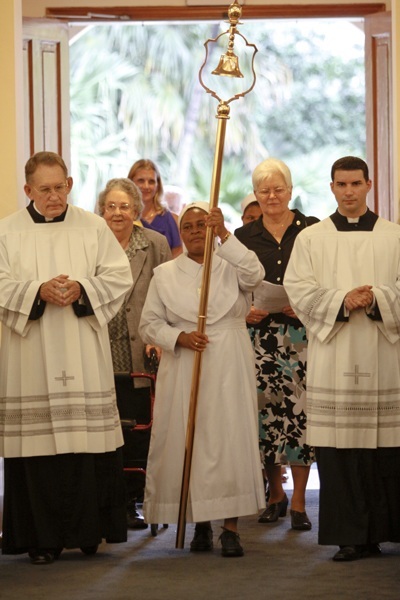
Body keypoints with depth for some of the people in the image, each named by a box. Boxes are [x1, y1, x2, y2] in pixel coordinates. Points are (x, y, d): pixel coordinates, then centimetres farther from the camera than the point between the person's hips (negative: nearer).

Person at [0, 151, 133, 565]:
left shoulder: (92, 227, 8)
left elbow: (119, 276, 4)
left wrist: (81, 290, -12)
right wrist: (38, 291, -16)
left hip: (83, 356, 1)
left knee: (87, 436, -2)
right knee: (38, 441, -3)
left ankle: (88, 530, 7)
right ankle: (42, 537, 3)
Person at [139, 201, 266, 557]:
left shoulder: (231, 267, 7)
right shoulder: (165, 275, 11)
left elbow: (254, 274, -17)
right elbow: (149, 324, 8)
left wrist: (224, 234, -22)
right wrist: (179, 337, -11)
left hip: (229, 370, -1)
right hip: (183, 371, 1)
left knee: (231, 441, -8)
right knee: (188, 443, -2)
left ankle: (231, 528, -6)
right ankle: (201, 525, 9)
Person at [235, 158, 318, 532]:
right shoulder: (244, 237, 11)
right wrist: (244, 312, -6)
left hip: (301, 335, -2)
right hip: (259, 334, 2)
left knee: (299, 411, -7)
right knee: (266, 411, 1)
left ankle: (298, 502, -1)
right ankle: (275, 494, 16)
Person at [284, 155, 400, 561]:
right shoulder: (311, 239, 11)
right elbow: (299, 290, 0)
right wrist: (343, 300, -15)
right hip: (333, 357, 0)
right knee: (339, 448, -4)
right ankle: (351, 536, -1)